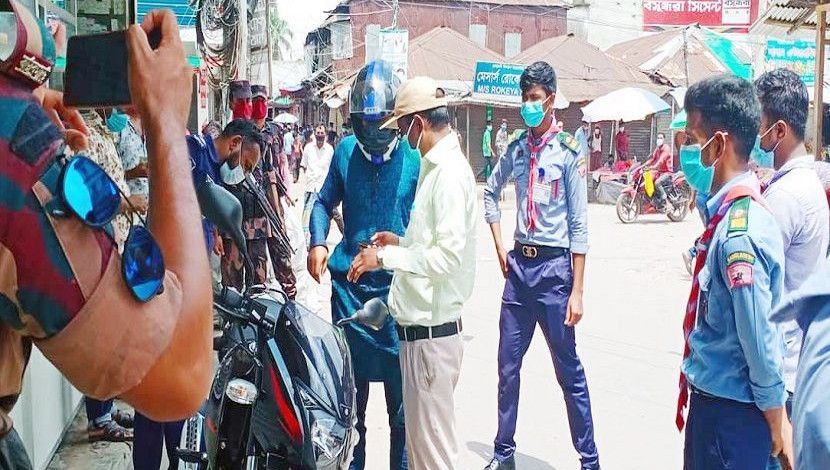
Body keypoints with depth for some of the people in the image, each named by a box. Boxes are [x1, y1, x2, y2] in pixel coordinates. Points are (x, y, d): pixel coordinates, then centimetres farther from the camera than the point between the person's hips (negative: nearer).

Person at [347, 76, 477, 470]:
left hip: (432, 330, -10)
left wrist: (385, 257, -16)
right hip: (419, 324, 10)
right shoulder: (435, 166, 14)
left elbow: (447, 256, -24)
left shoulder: (450, 172, -17)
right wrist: (401, 243, 16)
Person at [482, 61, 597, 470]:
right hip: (519, 263, 5)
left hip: (554, 267, -5)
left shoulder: (568, 151, -9)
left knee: (569, 371, 3)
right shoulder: (516, 150, 6)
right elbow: (490, 194, 23)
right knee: (507, 366, 12)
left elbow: (579, 226, -11)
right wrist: (500, 247, 13)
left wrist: (577, 291, -13)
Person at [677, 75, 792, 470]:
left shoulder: (738, 233, -28)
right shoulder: (726, 204, -2)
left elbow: (760, 343, -23)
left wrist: (777, 427, -13)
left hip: (730, 411, -9)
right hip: (711, 396, 9)